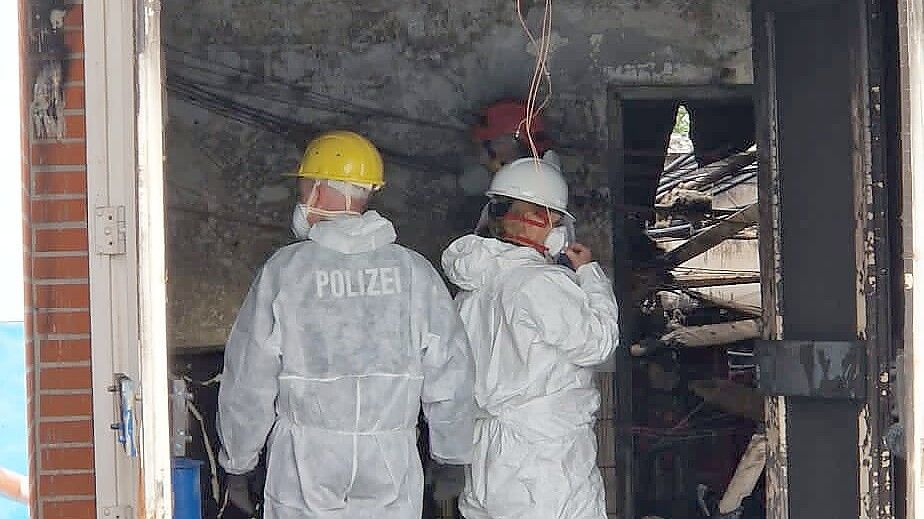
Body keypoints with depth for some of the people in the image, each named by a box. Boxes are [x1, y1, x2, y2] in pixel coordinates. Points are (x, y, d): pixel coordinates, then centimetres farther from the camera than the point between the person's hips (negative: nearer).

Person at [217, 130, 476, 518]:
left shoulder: (284, 271, -5)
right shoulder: (416, 271, 1)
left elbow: (248, 384, -2)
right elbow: (450, 379, 4)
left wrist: (238, 467, 9)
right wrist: (451, 460, 16)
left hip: (304, 481, -2)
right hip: (392, 483, 2)